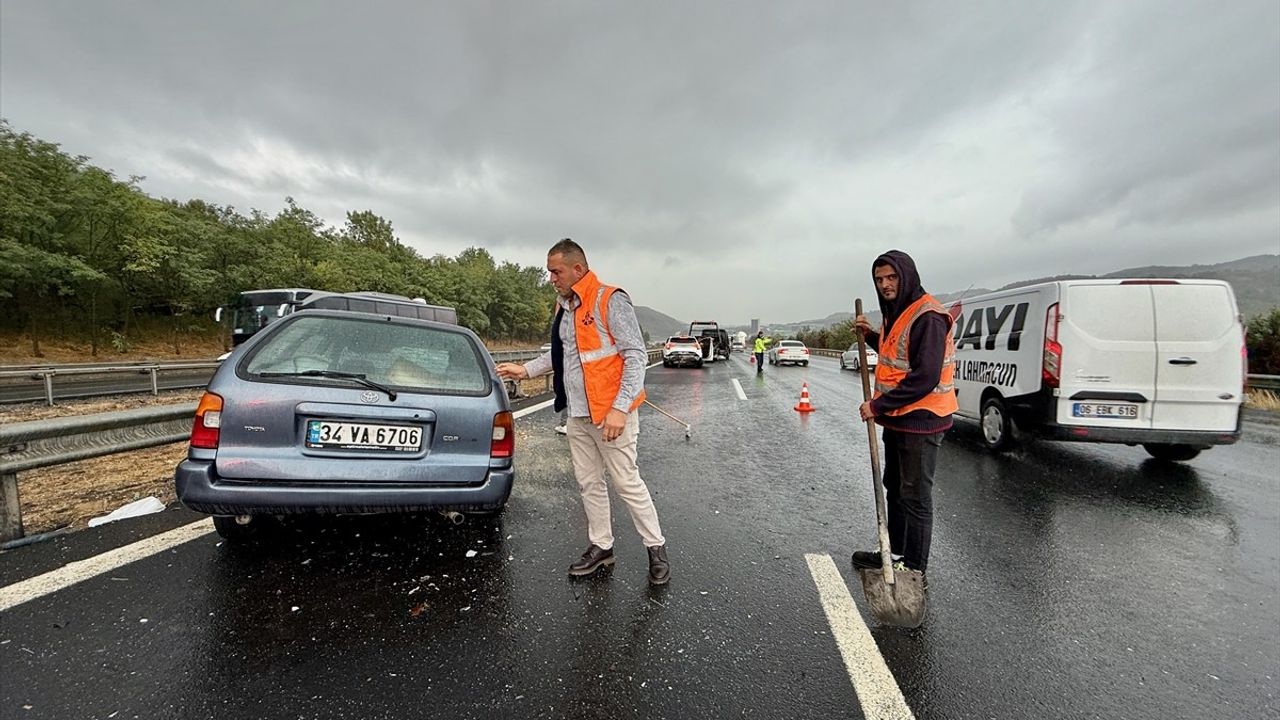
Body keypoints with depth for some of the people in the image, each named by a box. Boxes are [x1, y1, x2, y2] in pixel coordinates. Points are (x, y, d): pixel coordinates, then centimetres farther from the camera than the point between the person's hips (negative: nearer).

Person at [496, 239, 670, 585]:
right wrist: (526, 369, 14)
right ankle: (601, 546, 31)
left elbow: (636, 355, -16)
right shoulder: (564, 306, 12)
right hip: (578, 414, 8)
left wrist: (619, 408, -22)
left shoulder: (610, 301, -13)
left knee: (627, 483, 1)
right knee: (588, 484, 15)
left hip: (611, 413, -8)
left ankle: (656, 548, 19)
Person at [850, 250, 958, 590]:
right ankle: (895, 552, 37)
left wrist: (878, 405, -21)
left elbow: (925, 378, -26)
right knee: (894, 489, 20)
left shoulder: (927, 317, -20)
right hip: (897, 419, 10)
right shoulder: (895, 313, 12)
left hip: (920, 421, -10)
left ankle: (914, 568, 16)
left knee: (915, 497, 2)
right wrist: (871, 335, 8)